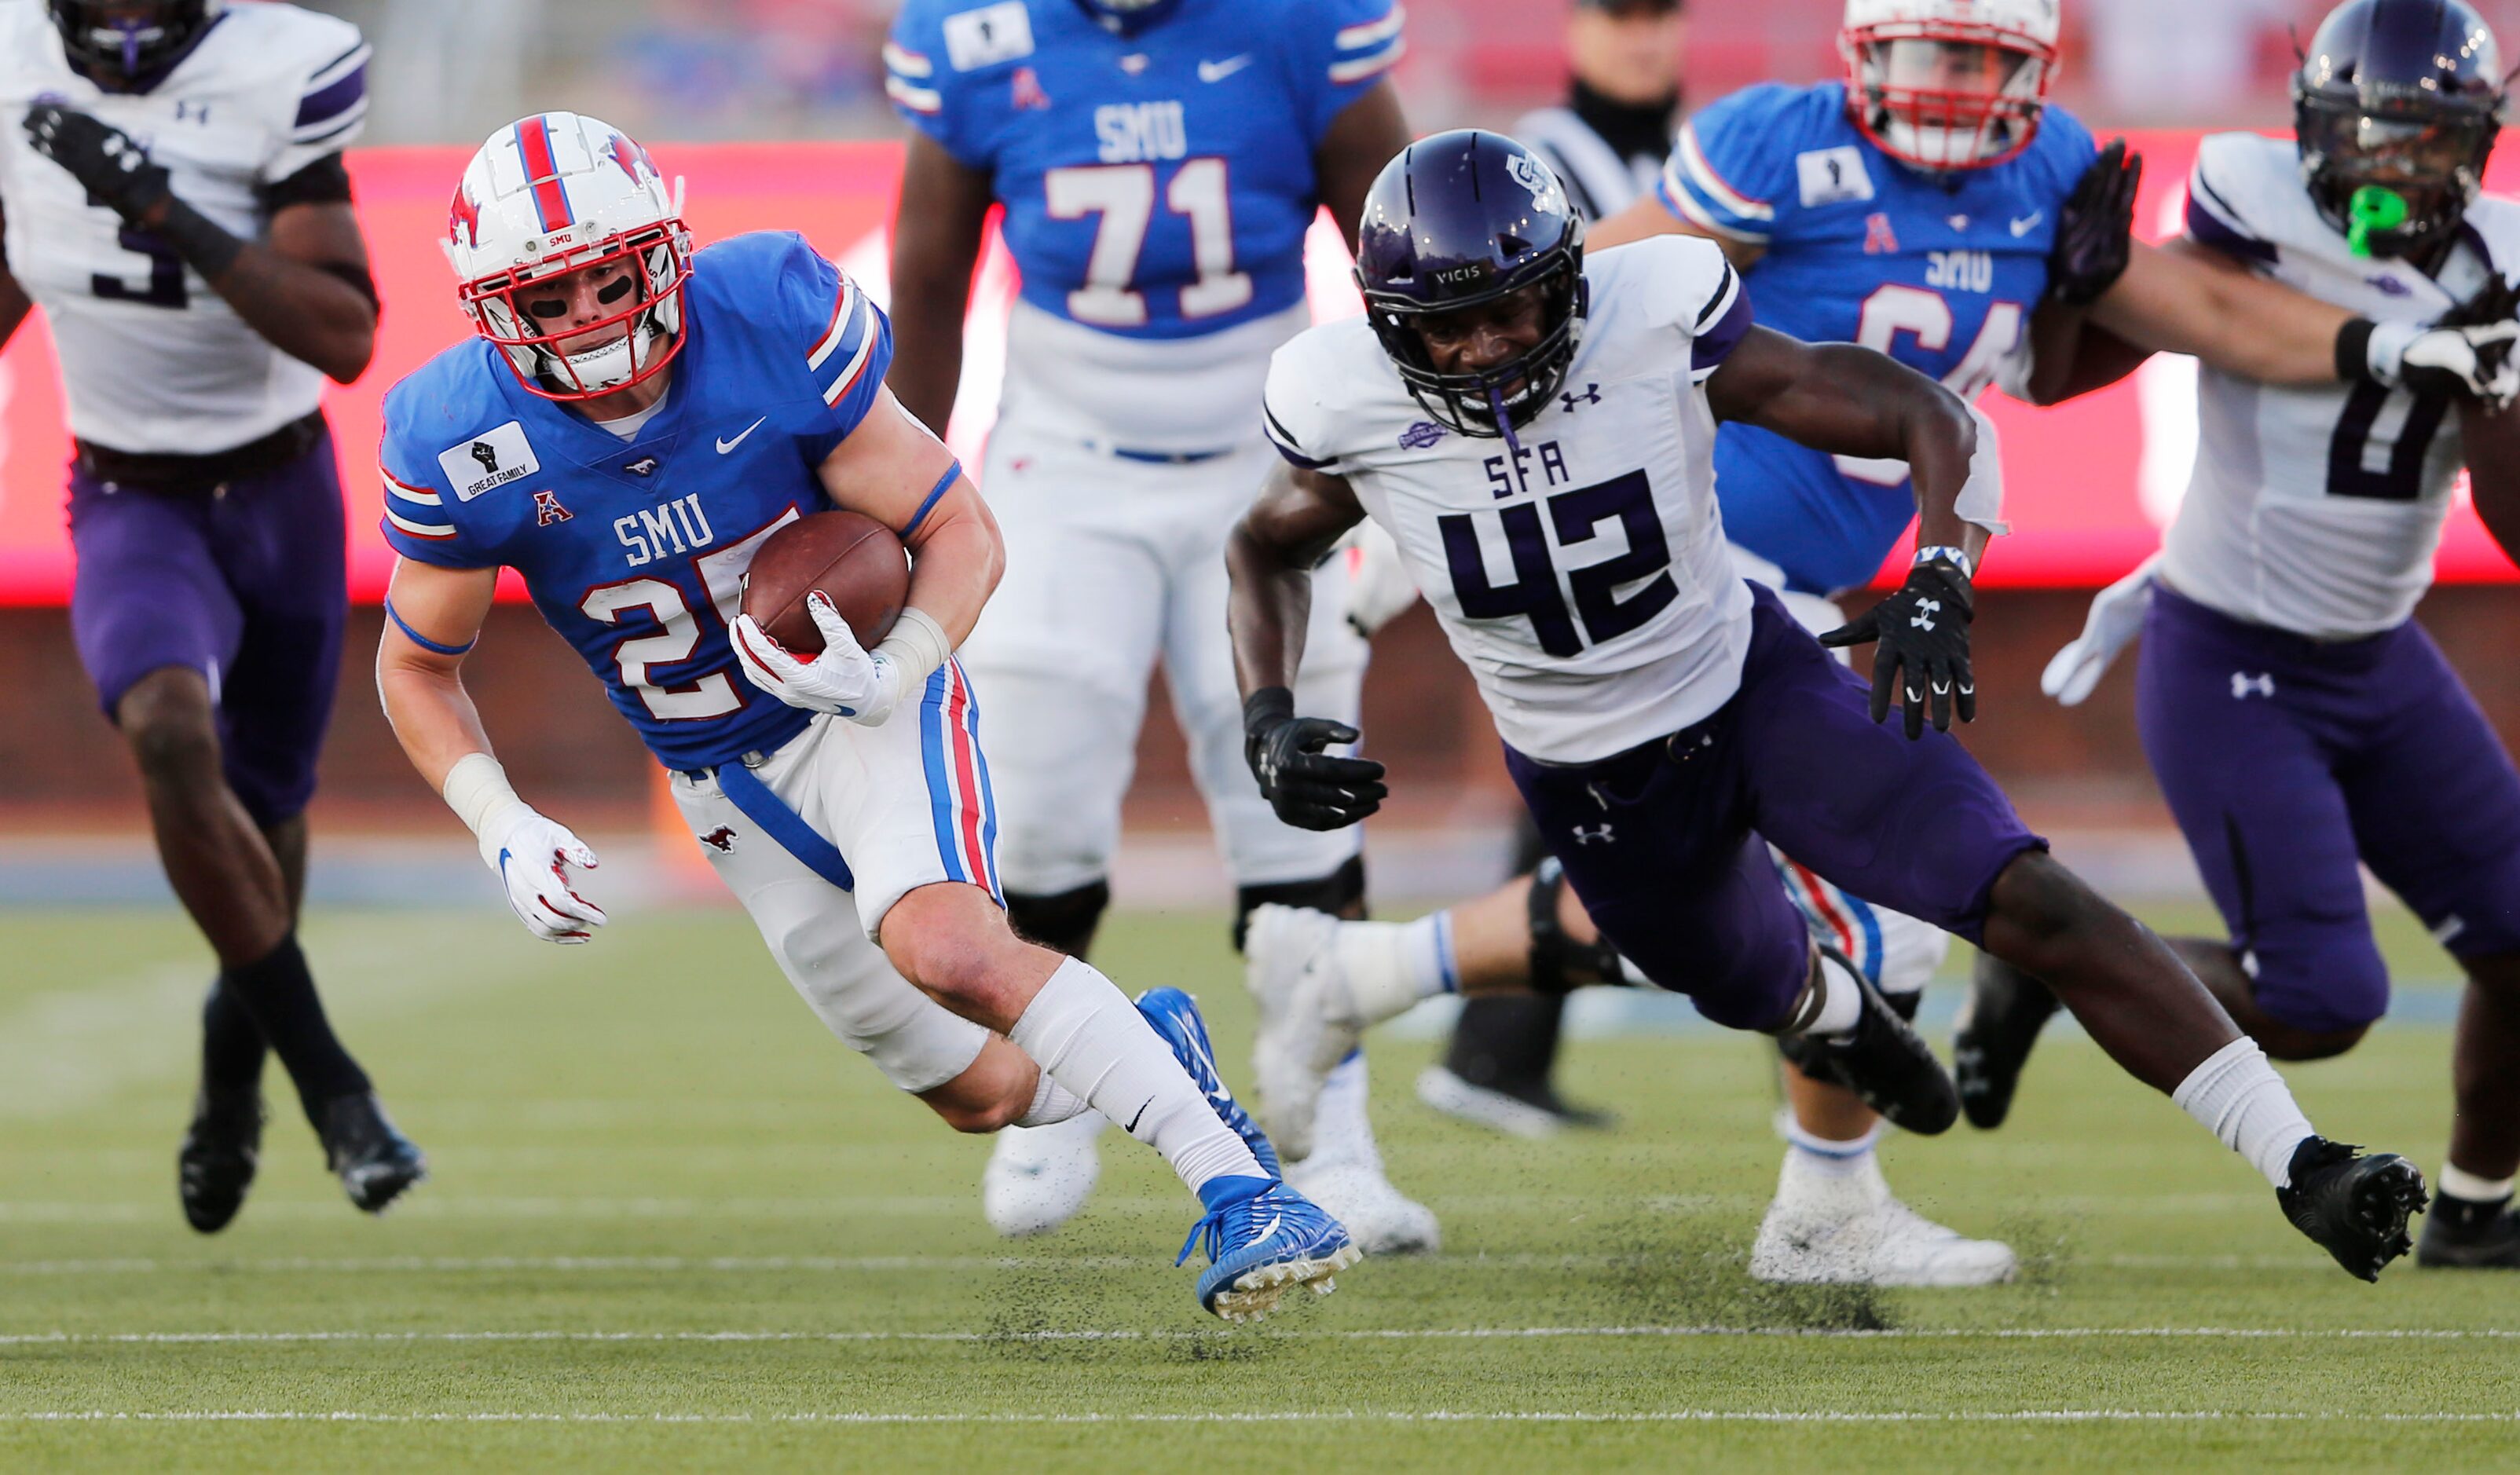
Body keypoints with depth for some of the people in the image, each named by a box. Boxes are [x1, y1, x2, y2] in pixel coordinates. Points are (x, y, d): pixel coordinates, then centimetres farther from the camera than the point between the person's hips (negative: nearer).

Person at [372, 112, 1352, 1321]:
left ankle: (1234, 1184, -28)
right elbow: (416, 668, -1)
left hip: (868, 702, -3)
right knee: (987, 1095, 6)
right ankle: (1157, 1047, 39)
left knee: (942, 945, -34)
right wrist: (502, 831, -17)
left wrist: (894, 673, -34)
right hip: (726, 775, 3)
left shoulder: (770, 327, -24)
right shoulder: (464, 443, -18)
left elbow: (960, 532, -14)